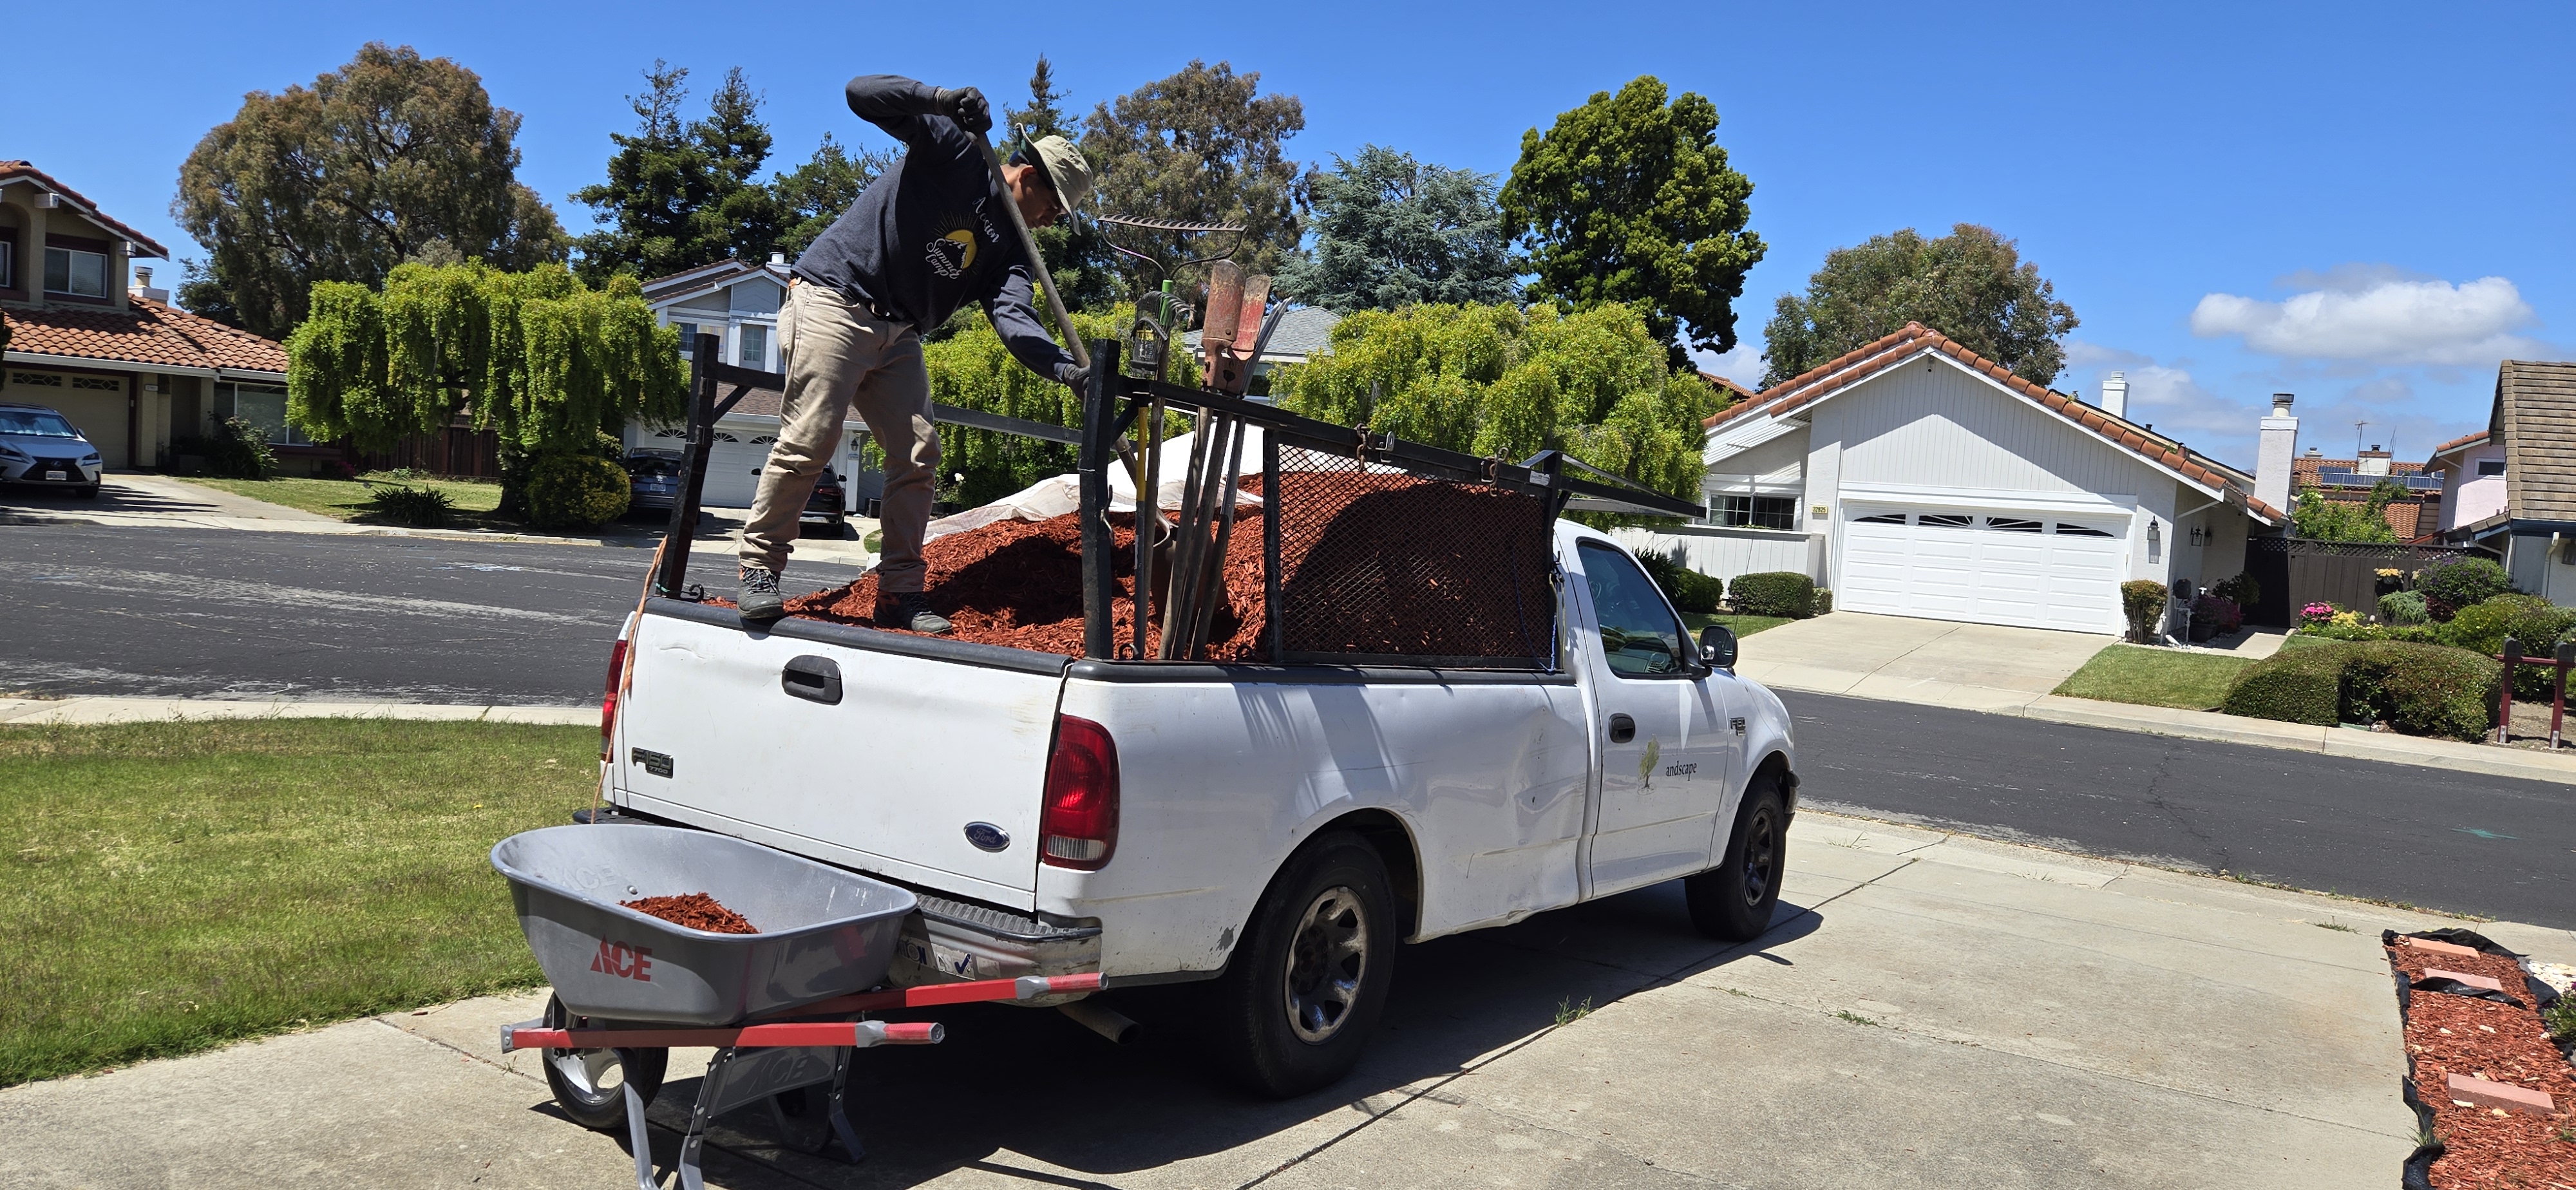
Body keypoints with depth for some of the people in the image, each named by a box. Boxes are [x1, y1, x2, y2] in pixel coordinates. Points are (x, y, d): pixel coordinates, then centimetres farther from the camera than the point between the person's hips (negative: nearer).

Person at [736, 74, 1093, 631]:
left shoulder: (1009, 247, 9)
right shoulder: (953, 151, -4)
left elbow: (1013, 318, -8)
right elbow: (864, 93, -11)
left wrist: (1065, 367, -26)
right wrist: (942, 98, -28)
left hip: (898, 336, 7)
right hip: (833, 306, -7)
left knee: (918, 456, -1)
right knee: (808, 441, -11)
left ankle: (900, 592, 6)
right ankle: (760, 571, 2)